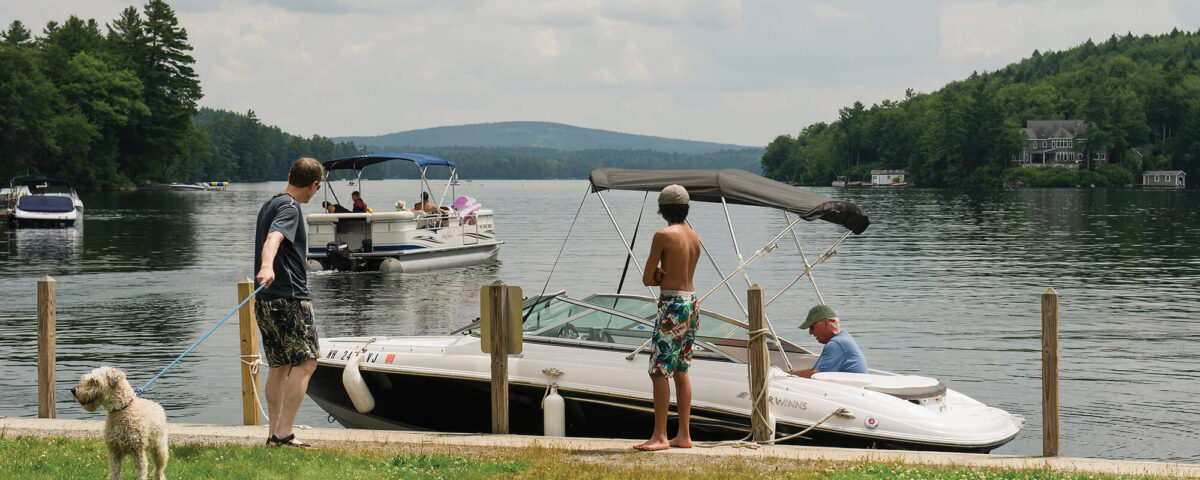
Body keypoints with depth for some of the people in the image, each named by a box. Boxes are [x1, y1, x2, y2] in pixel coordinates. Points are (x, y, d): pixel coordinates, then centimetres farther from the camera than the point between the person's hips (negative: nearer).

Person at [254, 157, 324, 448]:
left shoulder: (269, 205, 20)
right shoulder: (289, 208, -11)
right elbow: (274, 238, -31)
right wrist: (267, 267, -50)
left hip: (265, 301, 10)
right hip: (290, 298, -10)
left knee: (279, 365, 12)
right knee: (306, 362, -7)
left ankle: (275, 433, 9)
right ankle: (283, 433, -12)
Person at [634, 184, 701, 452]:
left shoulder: (663, 236, -11)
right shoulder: (694, 237, 12)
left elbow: (647, 279, -8)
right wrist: (665, 276, -2)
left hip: (672, 307, -8)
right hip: (691, 304, 8)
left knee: (659, 372, -6)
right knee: (680, 371, 12)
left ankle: (660, 436, -8)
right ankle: (684, 435, 13)